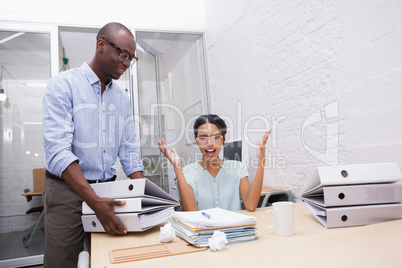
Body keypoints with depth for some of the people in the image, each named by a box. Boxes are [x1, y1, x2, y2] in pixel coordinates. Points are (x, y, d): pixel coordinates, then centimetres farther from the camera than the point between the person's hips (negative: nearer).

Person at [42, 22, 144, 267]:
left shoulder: (122, 97, 6)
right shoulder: (63, 85, -11)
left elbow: (130, 150, 5)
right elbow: (58, 149, -21)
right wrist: (94, 201, -31)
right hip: (68, 190, -5)